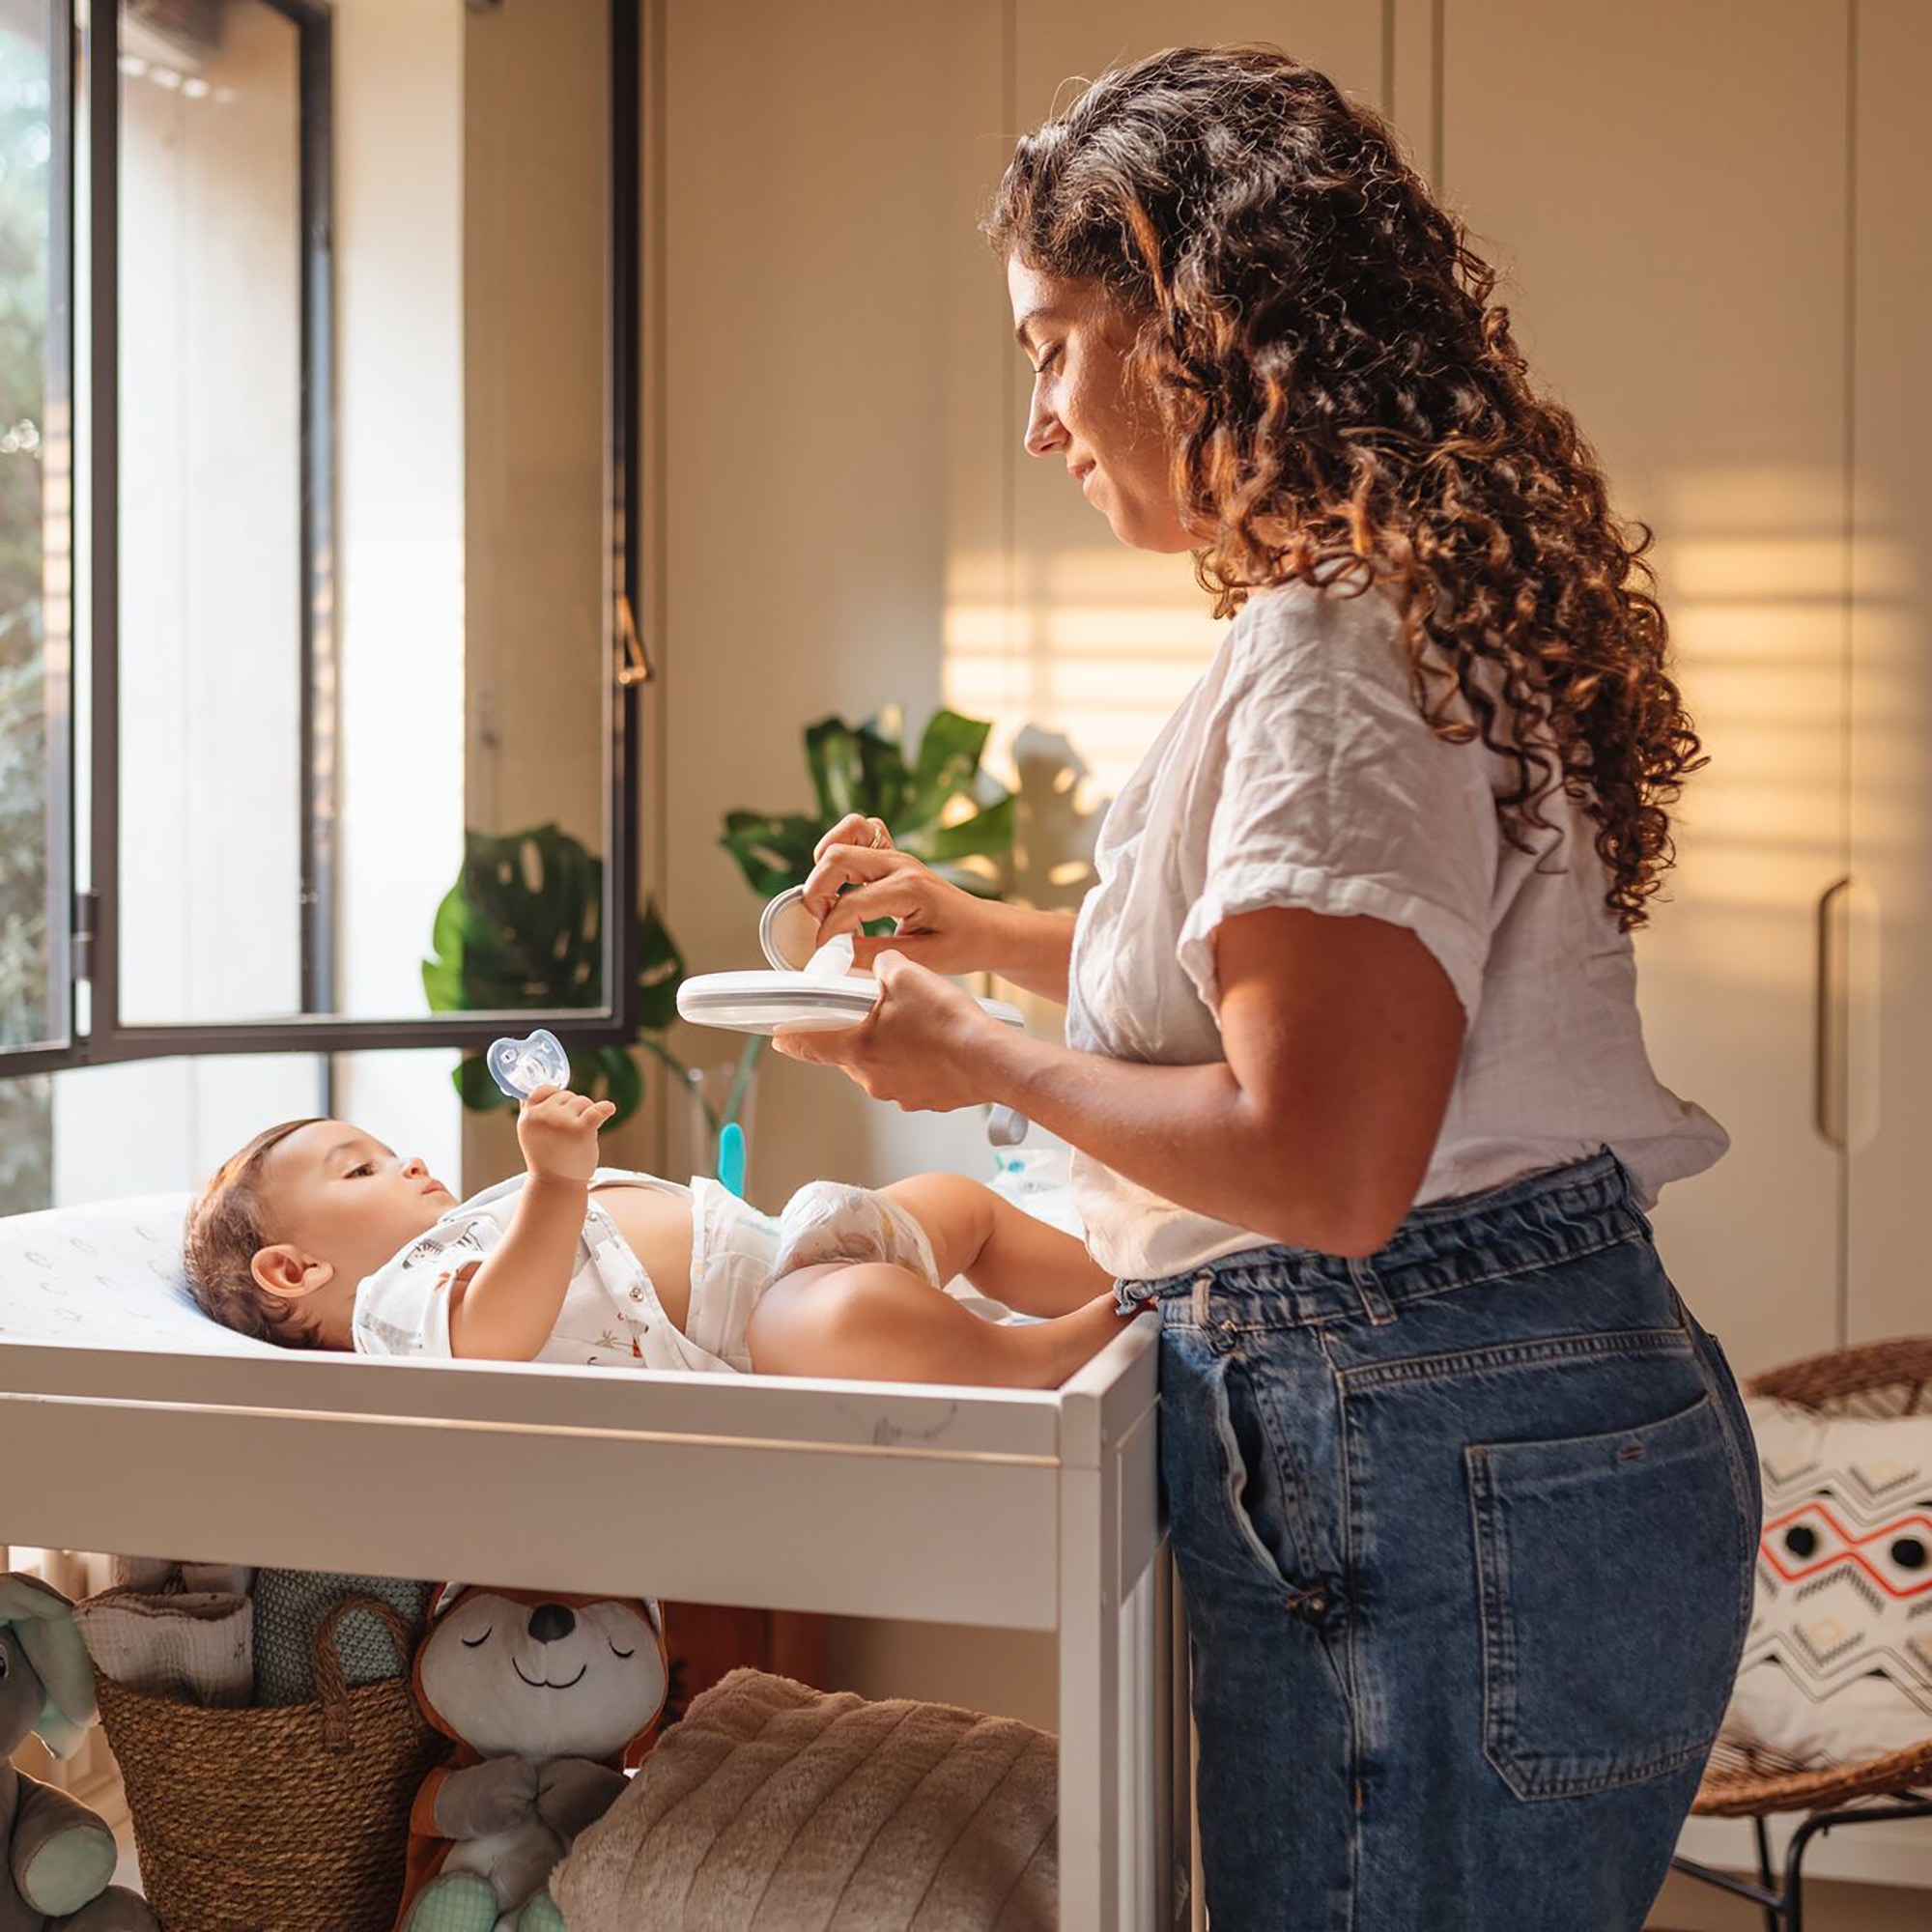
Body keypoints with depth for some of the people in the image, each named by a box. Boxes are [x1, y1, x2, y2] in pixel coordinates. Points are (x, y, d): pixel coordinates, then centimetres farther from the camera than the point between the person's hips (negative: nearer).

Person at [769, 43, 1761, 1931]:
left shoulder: (1336, 657, -19)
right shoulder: (1412, 607, 13)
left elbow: (1323, 1167, -26)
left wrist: (983, 1056, -12)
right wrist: (987, 934, 20)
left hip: (1438, 1484, -10)